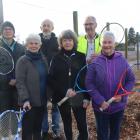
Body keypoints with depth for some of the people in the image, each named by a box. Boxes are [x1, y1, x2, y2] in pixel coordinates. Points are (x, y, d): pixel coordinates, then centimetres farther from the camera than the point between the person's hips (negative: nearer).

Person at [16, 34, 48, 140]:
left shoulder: (43, 59, 8)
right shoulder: (22, 61, -9)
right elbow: (20, 82, -15)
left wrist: (48, 96, 10)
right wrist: (25, 99, -23)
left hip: (41, 100, 6)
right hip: (29, 101, -5)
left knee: (38, 128, 17)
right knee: (28, 129, 4)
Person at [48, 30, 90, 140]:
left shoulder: (81, 57, 1)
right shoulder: (57, 58, 2)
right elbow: (51, 79, -4)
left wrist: (87, 97, -7)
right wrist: (65, 90, -16)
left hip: (79, 97, -1)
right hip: (62, 97, 1)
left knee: (82, 125, -1)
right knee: (67, 124, 15)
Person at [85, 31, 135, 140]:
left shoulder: (122, 60, -5)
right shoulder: (95, 62, -10)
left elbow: (131, 80, -1)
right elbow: (89, 83, -11)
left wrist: (122, 95, -15)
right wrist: (100, 101, -19)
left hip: (118, 106, 2)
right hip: (100, 106, -1)